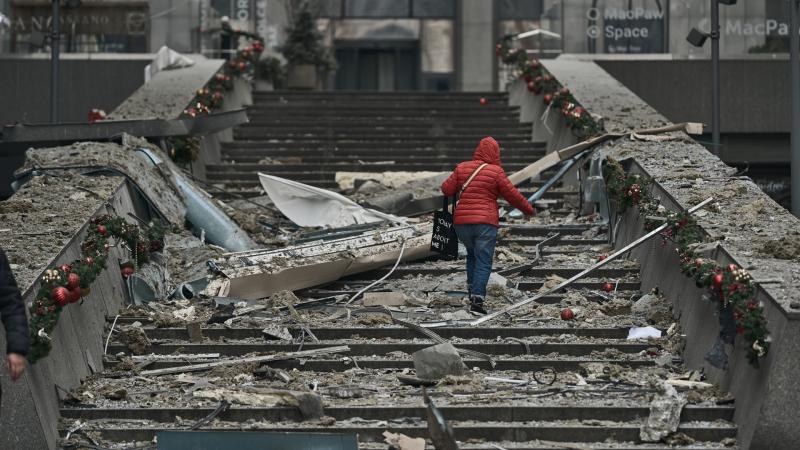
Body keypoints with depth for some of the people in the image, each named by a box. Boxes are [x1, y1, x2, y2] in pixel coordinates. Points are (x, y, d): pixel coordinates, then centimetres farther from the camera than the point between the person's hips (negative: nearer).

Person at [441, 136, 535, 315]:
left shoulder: (462, 168, 6)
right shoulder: (496, 172, -5)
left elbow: (446, 189, 4)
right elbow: (513, 195, -1)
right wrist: (528, 209, 13)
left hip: (462, 222, 4)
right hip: (486, 222, -4)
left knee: (472, 254, 26)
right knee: (483, 261, -3)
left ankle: (471, 289, 19)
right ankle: (477, 299, -14)